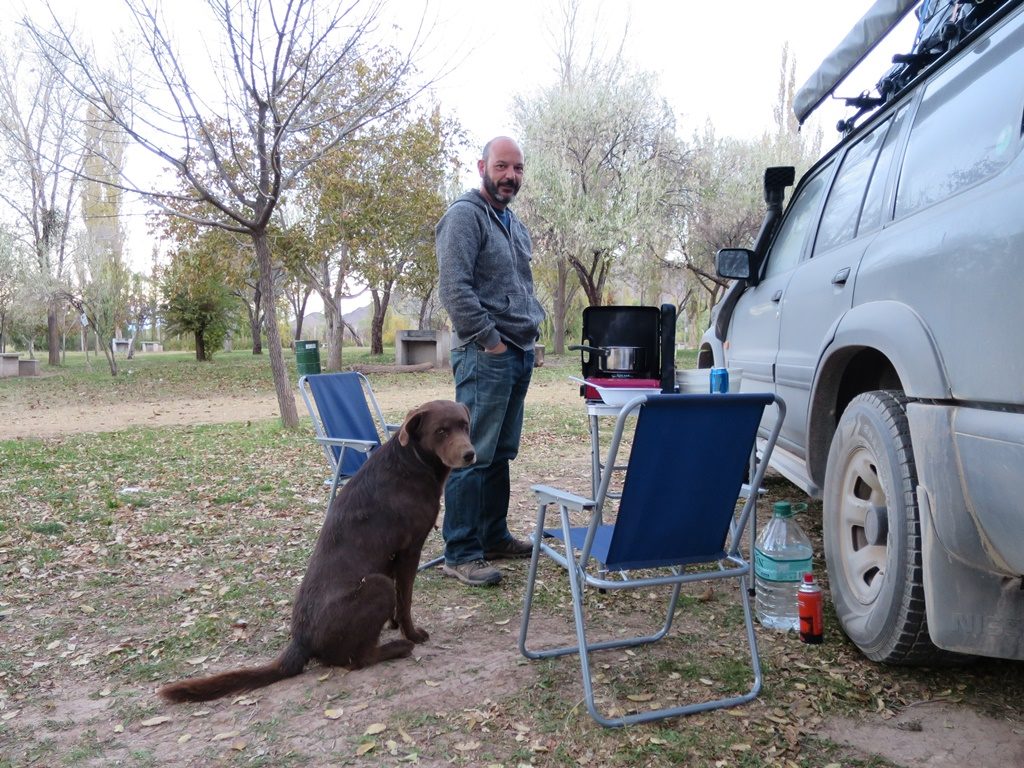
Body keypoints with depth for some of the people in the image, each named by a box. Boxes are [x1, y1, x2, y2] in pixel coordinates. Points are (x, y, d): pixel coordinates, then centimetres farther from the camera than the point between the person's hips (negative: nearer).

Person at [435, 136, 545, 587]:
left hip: (520, 354, 9)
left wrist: (533, 325, 13)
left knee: (501, 453, 15)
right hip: (485, 357, -9)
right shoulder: (465, 215, -8)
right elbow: (454, 287, -19)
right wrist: (488, 339, -17)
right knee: (474, 456, -7)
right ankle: (460, 554, 0)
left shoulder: (515, 224, 21)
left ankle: (493, 537, 26)